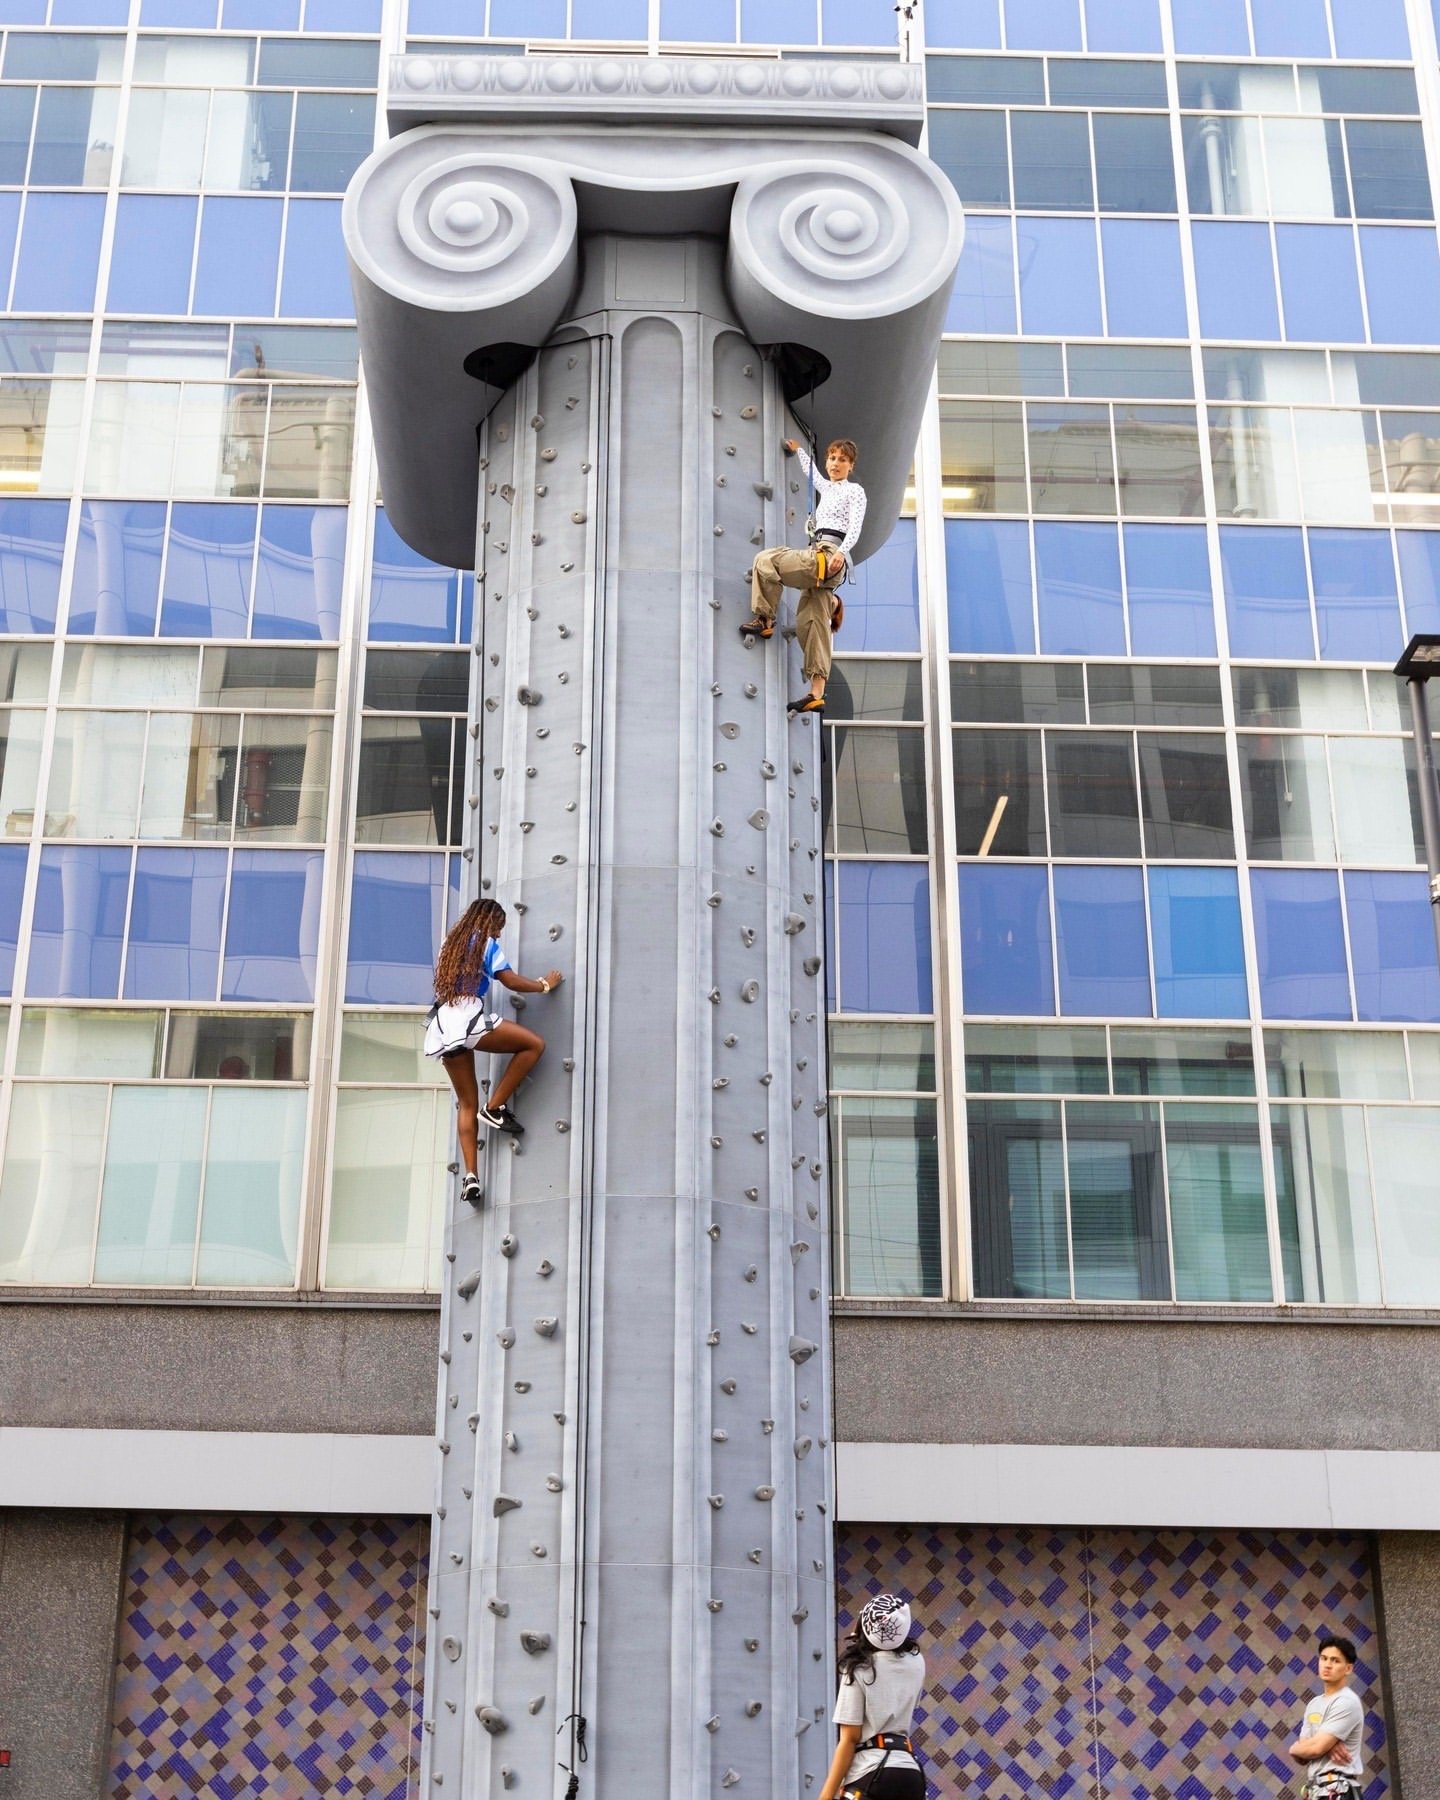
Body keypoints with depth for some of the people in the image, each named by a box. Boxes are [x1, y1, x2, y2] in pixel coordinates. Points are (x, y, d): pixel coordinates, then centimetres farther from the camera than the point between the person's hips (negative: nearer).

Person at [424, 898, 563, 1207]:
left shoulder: (451, 945, 27)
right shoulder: (486, 943, 6)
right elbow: (511, 981, 2)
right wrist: (545, 985, 15)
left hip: (442, 1027, 8)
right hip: (468, 1018, -8)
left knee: (467, 1104, 10)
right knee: (535, 1044, -2)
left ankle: (471, 1176, -3)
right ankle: (495, 1108, -6)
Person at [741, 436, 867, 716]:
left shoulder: (855, 491, 7)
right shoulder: (827, 489, 28)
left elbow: (855, 526, -8)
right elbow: (810, 471, 51)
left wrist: (842, 551, -24)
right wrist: (798, 450, 61)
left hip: (830, 556, -8)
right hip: (817, 558, 8)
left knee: (765, 560, -16)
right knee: (812, 622, -5)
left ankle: (764, 620, -8)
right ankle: (817, 693, -12)